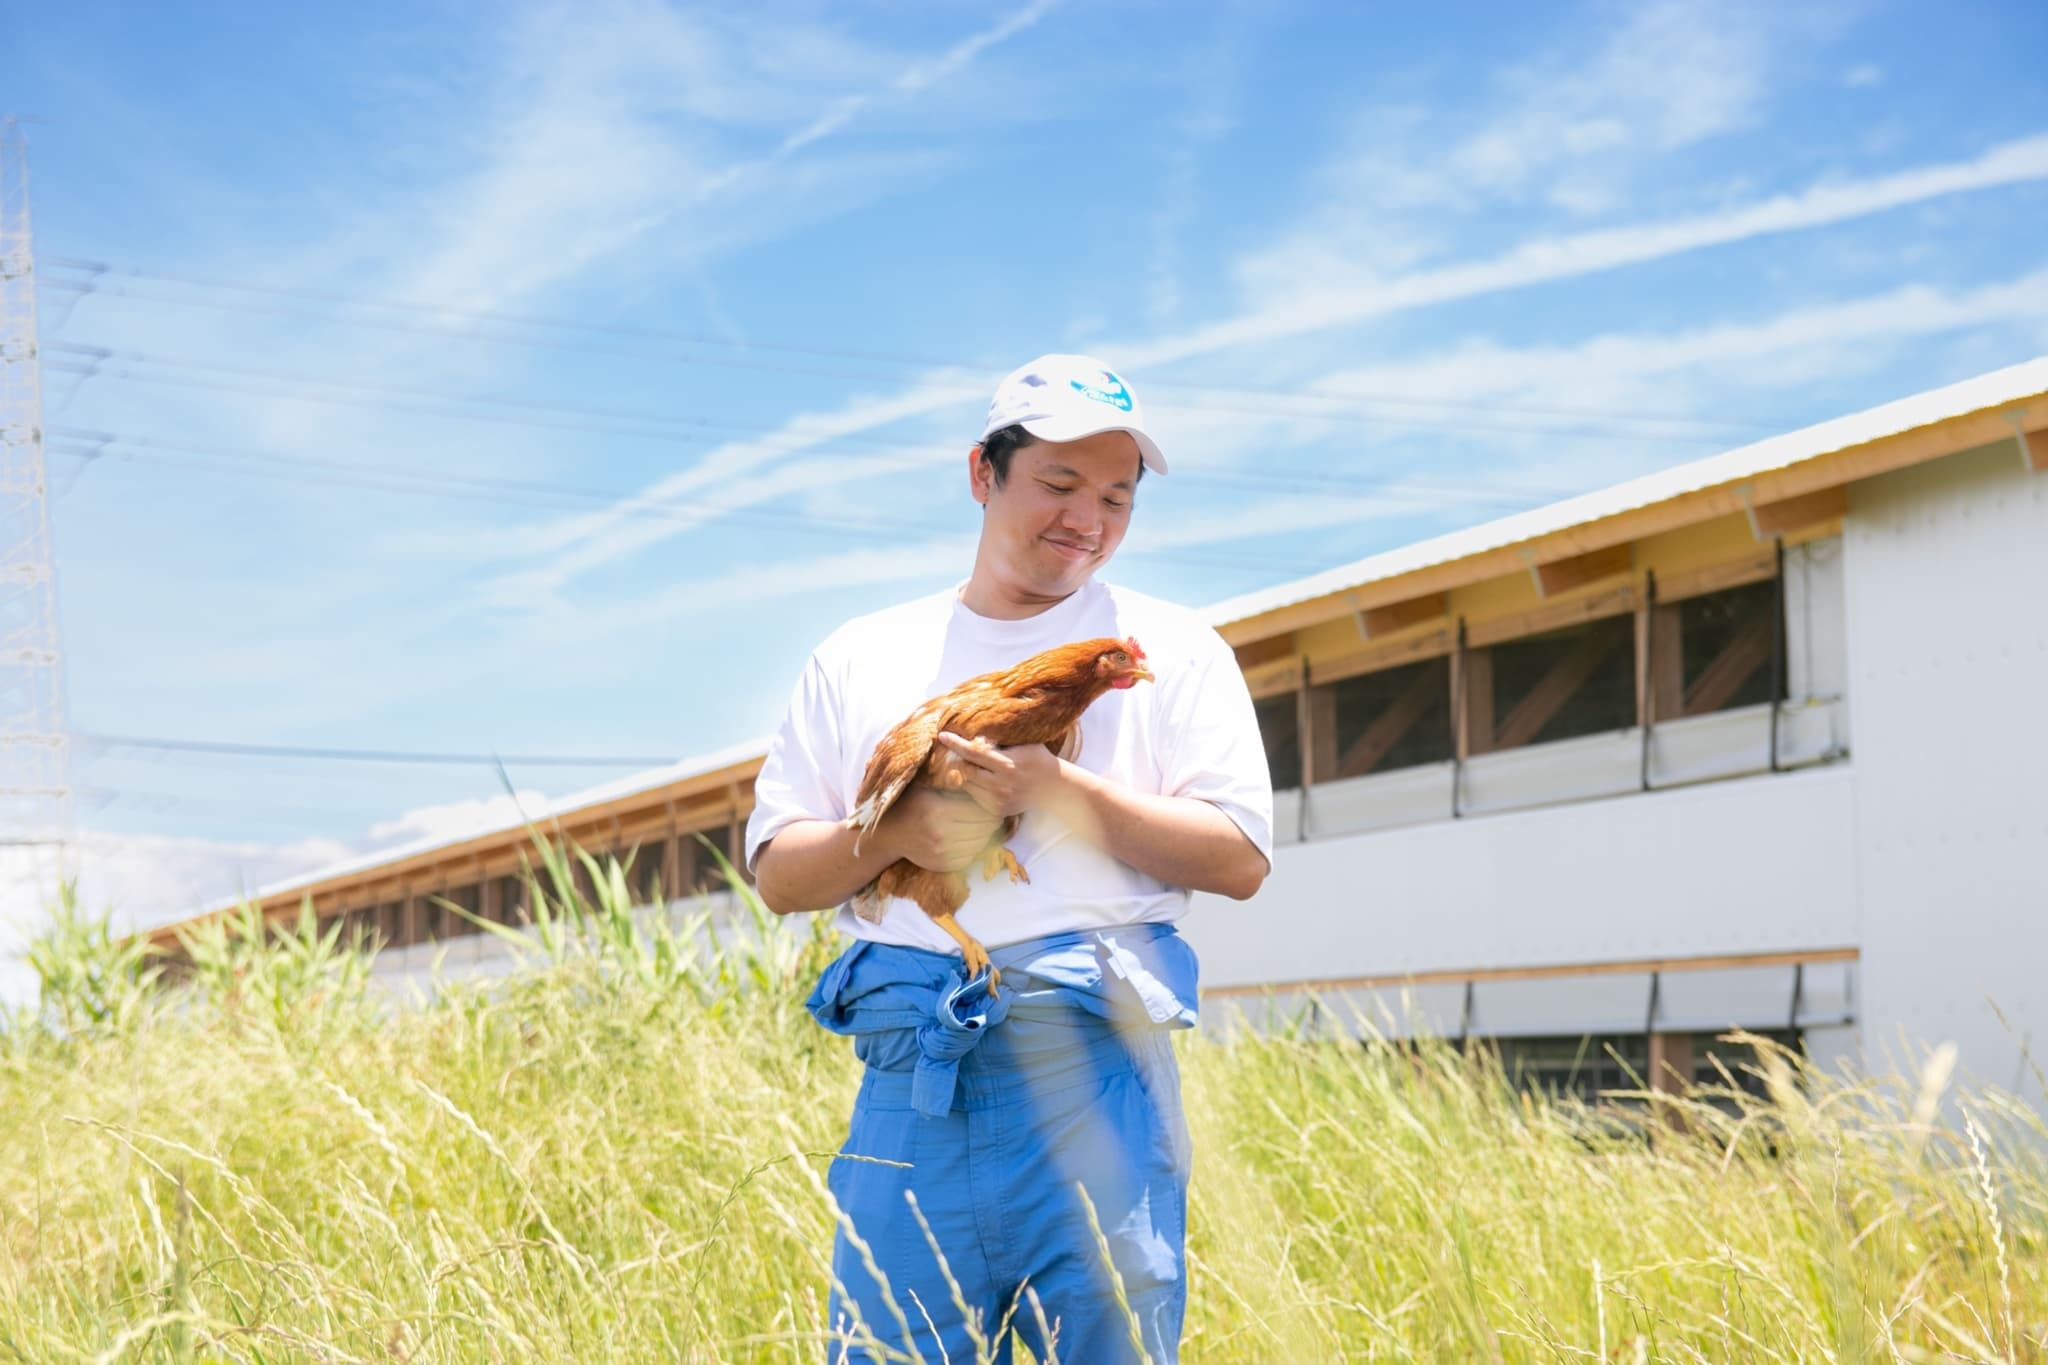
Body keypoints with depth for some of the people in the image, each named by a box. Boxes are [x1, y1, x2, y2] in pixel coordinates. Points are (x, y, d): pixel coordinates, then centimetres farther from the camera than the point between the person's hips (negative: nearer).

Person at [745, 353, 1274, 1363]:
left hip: (1090, 1064, -2)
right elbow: (777, 874, 12)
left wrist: (1057, 791, -9)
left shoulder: (1171, 650, 11)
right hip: (907, 1077, 2)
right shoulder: (861, 658, 17)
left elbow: (1241, 858, 1)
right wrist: (895, 832, -8)